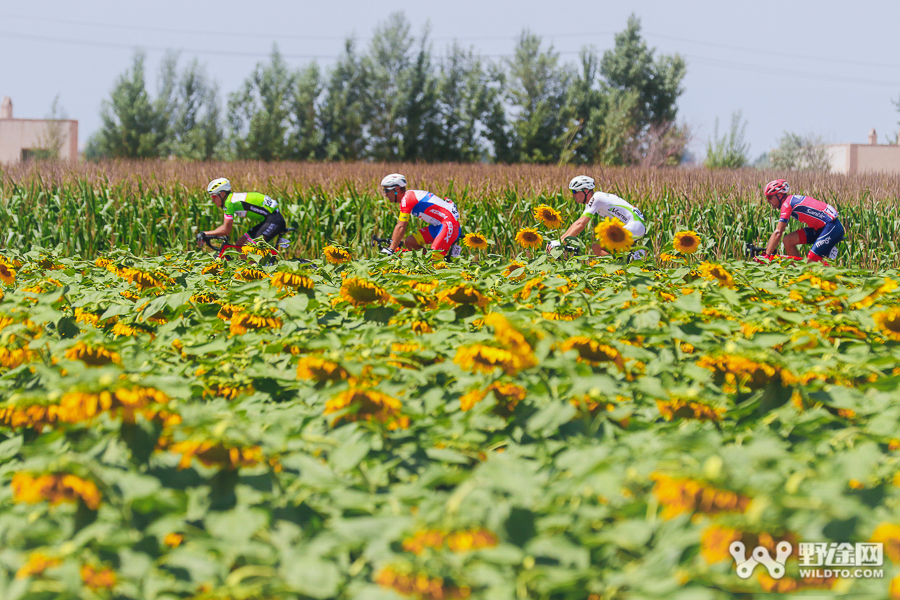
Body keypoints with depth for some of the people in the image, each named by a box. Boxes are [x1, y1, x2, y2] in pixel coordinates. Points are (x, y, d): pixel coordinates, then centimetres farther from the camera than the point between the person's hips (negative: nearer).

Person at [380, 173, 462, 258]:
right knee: (408, 242, 1)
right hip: (438, 226, 10)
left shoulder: (407, 198, -16)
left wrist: (391, 250, -21)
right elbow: (399, 226, 23)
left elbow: (401, 227, -21)